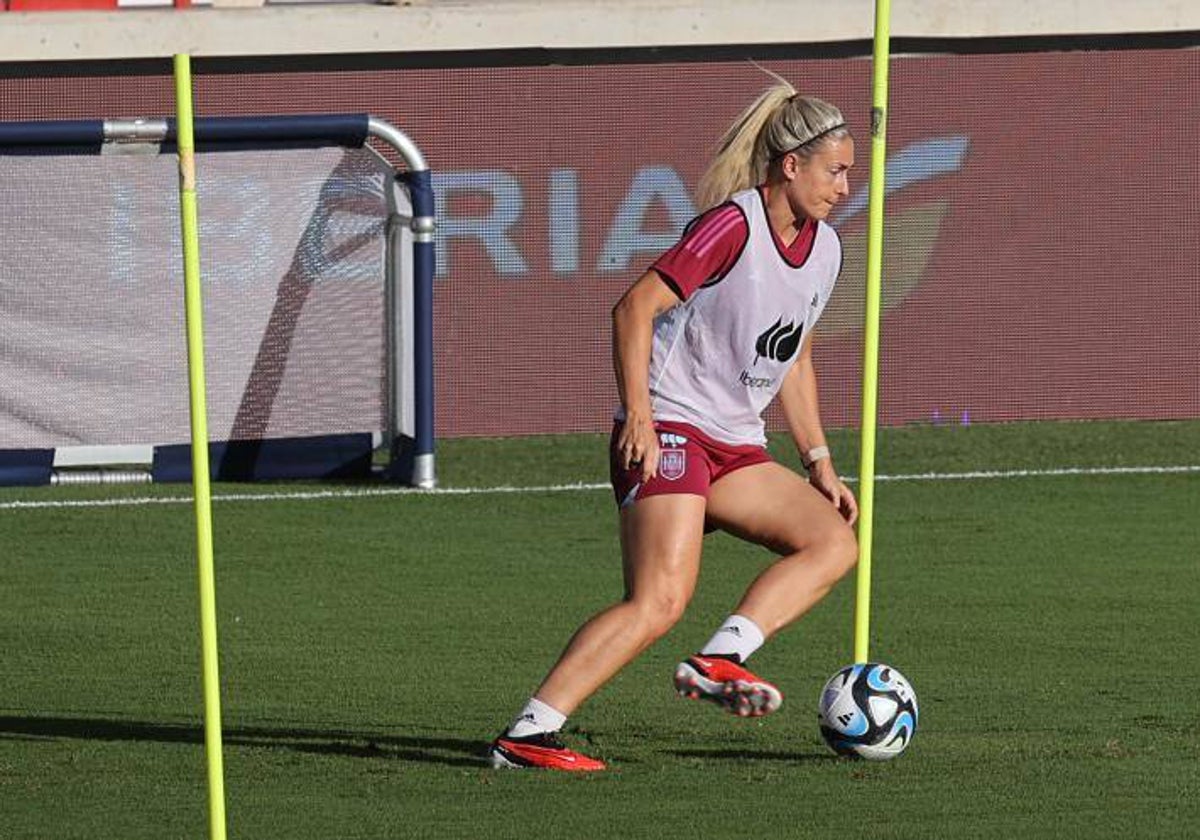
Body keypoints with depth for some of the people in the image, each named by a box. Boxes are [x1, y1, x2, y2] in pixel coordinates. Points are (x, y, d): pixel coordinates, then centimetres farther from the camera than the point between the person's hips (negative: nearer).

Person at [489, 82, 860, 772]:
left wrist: (820, 462, 20)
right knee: (660, 600, -21)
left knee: (836, 541, -6)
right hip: (668, 433, -9)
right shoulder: (735, 225, -14)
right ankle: (527, 736, -22)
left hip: (736, 446, 9)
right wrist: (639, 416, -23)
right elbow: (636, 308, -16)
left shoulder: (824, 249, 12)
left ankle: (718, 661, -16)